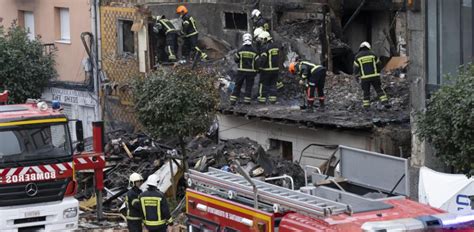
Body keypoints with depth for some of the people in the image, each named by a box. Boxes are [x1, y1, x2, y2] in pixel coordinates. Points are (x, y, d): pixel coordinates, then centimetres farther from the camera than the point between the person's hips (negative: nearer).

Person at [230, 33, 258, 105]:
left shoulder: (240, 50, -6)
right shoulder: (254, 51, -5)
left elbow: (236, 59, 1)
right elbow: (257, 62, -2)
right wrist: (256, 71, 10)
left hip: (241, 70, 0)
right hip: (251, 71, 0)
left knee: (238, 86, 7)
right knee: (249, 86, 8)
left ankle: (233, 100, 5)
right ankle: (247, 100, 7)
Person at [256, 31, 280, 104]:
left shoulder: (265, 47, -17)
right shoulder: (276, 46, 9)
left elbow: (263, 59, -20)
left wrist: (259, 65, -8)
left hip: (266, 69, -7)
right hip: (276, 68, 7)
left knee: (264, 84, 3)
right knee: (273, 84, 12)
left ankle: (262, 98, 6)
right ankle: (273, 98, 12)